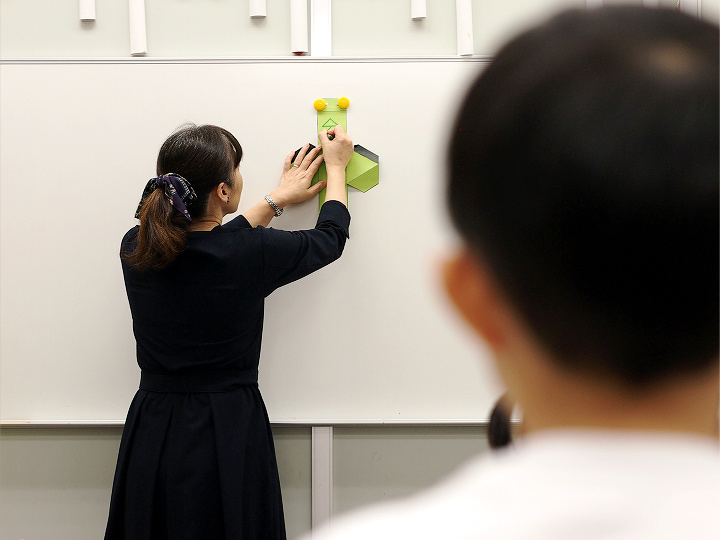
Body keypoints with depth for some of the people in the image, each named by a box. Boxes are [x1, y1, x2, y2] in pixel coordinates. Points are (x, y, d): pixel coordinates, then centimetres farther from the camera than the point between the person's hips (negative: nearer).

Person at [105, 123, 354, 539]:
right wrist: (337, 167, 18)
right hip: (229, 437, -4)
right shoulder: (253, 254, -18)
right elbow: (330, 238, 3)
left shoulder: (136, 249, -6)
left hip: (152, 437, 4)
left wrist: (278, 199, 25)